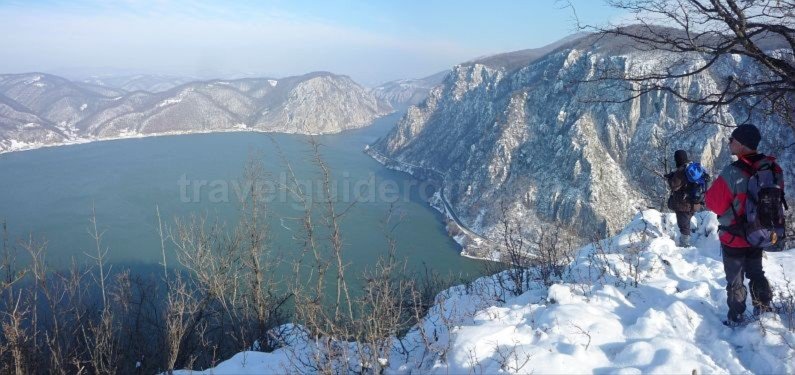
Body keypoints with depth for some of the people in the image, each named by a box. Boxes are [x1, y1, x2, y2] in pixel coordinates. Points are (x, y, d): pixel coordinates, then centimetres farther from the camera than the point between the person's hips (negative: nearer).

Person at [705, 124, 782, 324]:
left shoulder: (732, 173, -30)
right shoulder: (773, 168, -9)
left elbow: (714, 204, -23)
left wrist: (711, 192, -5)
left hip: (734, 238, -5)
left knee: (735, 280, 12)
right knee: (756, 273, 26)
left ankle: (736, 318, 23)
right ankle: (764, 310, 35)